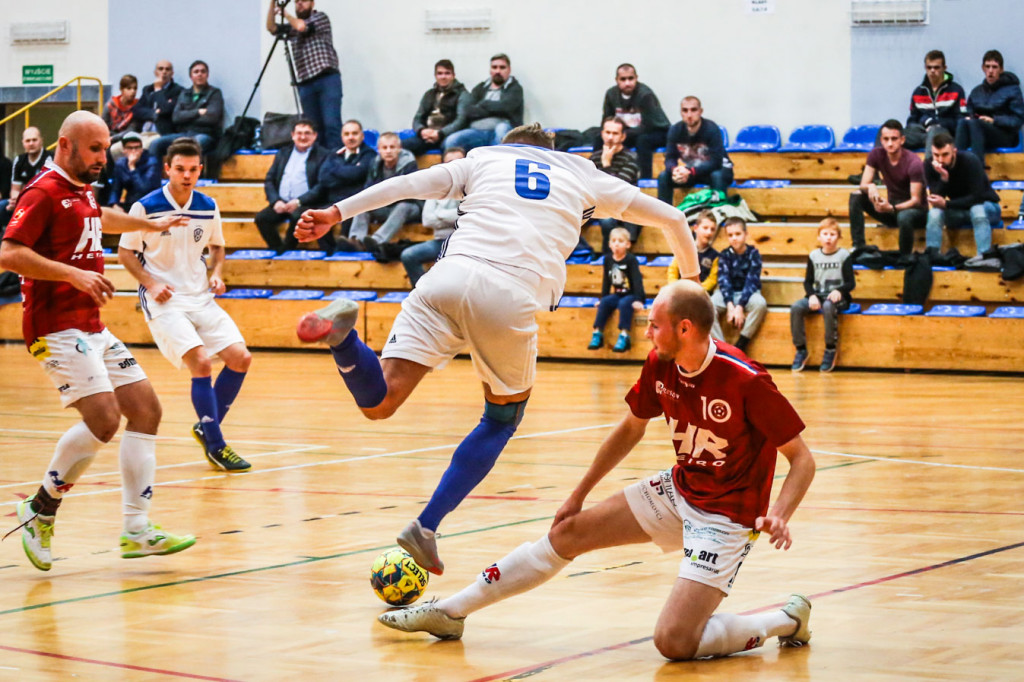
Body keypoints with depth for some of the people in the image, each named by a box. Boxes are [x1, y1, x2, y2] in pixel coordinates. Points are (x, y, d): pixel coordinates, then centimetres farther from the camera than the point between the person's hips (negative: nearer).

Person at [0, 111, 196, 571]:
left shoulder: (82, 191, 17)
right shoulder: (44, 192, -11)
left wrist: (150, 224, 53)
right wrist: (72, 273, -27)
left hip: (92, 327, 10)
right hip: (57, 329, -10)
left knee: (146, 410, 3)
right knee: (103, 418, -21)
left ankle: (137, 531, 4)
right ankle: (41, 509, -2)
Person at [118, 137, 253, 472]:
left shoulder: (208, 208, 3)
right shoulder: (146, 207, -10)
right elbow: (125, 251, -2)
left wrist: (216, 273, 0)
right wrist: (150, 283, -15)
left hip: (200, 297, 6)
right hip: (164, 301, -6)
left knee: (240, 358, -4)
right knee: (201, 362, -20)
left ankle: (207, 428, 15)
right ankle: (215, 446, -10)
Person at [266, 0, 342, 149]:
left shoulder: (321, 18, 5)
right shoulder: (292, 28, 19)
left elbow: (301, 26, -9)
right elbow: (271, 27, 9)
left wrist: (285, 14, 7)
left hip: (327, 79, -5)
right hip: (305, 83, 5)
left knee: (331, 123, -15)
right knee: (314, 126, -1)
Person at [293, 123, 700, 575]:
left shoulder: (483, 159, 29)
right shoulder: (584, 176, 30)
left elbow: (407, 184, 15)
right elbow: (672, 219, 38)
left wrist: (335, 214, 10)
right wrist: (691, 278, 53)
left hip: (451, 274, 1)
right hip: (513, 296, -1)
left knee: (378, 401, 0)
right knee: (503, 417, 23)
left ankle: (342, 332, -32)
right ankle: (426, 526, 10)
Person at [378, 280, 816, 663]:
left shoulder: (747, 381, -26)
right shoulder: (660, 366, -6)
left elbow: (802, 459, -18)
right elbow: (631, 429, 13)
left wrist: (779, 517, -35)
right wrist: (580, 493, 18)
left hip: (726, 518, -7)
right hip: (678, 489, 7)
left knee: (674, 642, -20)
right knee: (567, 533, 7)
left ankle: (789, 620, 3)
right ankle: (449, 612, 19)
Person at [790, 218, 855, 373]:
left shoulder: (844, 256, 2)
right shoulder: (814, 256, 10)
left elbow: (851, 283, -2)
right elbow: (808, 281, 10)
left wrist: (839, 291, -22)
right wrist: (812, 295, -10)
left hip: (838, 297, -4)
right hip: (818, 295, 4)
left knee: (828, 306, -40)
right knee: (795, 308, -25)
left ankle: (831, 349, -23)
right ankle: (801, 350, -14)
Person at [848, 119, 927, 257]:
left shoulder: (913, 162, -20)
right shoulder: (876, 155, -5)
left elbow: (916, 200, -22)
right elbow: (863, 185, -8)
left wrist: (892, 208, -40)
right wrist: (870, 187, -35)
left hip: (915, 210, -5)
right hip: (891, 206, 5)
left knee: (904, 216, -41)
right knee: (856, 197, -16)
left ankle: (905, 259, -18)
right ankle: (858, 247, -19)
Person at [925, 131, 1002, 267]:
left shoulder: (970, 161, -23)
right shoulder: (931, 167, -13)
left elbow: (977, 197, -26)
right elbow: (936, 201, -20)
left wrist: (946, 204, -31)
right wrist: (943, 178, -35)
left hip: (986, 206, -3)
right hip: (957, 212, 3)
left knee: (977, 209, -38)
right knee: (935, 212, -26)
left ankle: (985, 257, -49)